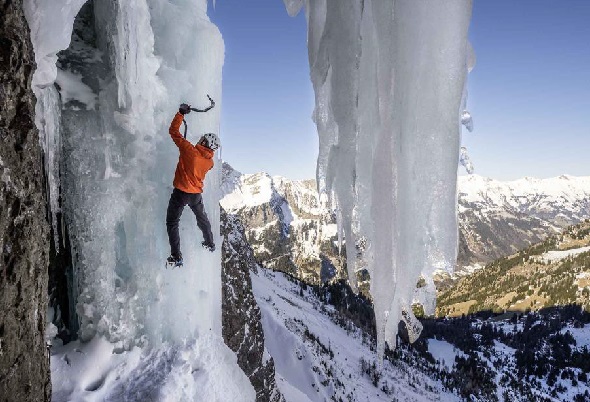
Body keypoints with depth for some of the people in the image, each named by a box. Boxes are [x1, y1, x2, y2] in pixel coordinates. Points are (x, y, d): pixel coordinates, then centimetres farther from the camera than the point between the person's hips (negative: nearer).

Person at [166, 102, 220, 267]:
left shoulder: (190, 150, -21)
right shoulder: (210, 161, -5)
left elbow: (174, 131, -15)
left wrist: (181, 113, -7)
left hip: (181, 193, -5)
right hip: (197, 194, 5)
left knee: (172, 223, 6)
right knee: (202, 218, 28)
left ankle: (176, 257, 2)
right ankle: (210, 244, 44)